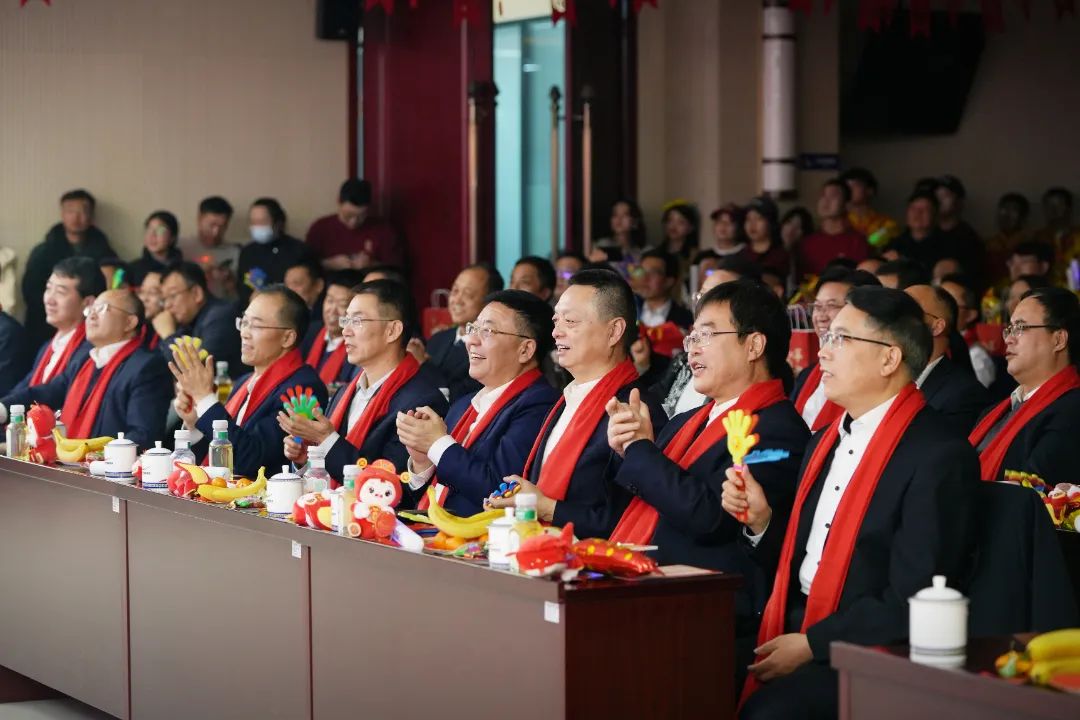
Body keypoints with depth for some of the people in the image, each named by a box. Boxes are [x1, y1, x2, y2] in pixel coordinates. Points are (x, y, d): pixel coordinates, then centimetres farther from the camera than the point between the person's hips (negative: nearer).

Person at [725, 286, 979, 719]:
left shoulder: (940, 458, -12)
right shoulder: (825, 443, 15)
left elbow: (912, 601, -17)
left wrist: (811, 644, -16)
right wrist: (760, 521, 3)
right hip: (790, 633, 8)